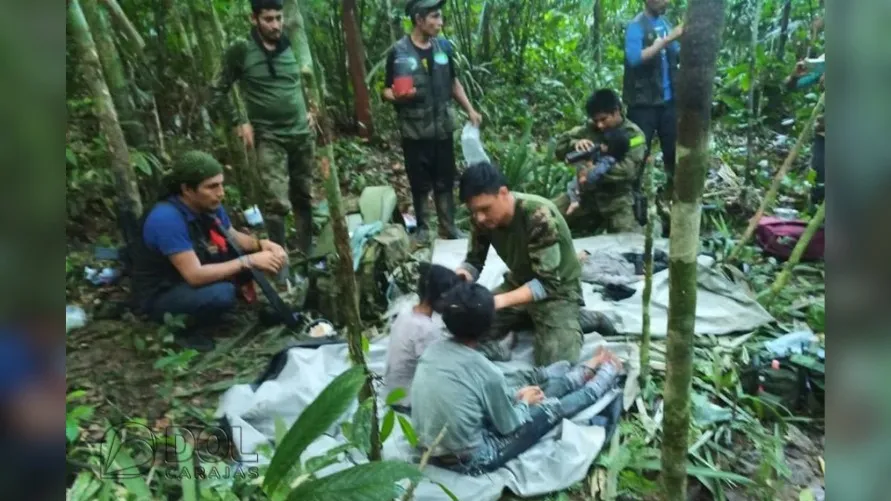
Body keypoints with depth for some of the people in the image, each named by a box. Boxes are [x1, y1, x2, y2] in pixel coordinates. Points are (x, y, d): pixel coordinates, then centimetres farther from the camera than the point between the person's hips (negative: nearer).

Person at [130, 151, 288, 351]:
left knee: (248, 251, -5)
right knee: (222, 293, -34)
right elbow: (195, 275, -33)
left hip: (192, 276, 8)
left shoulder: (210, 206, -9)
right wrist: (249, 261, -31)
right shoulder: (167, 218, -31)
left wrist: (262, 244, -15)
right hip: (160, 295, -7)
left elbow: (234, 237, 7)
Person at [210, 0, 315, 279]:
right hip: (269, 138, -4)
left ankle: (306, 257, 23)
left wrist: (310, 110, 10)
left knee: (304, 198, 10)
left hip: (302, 134, 4)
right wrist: (239, 123, -5)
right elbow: (218, 92, 2)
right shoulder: (240, 51, -5)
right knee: (277, 203, -16)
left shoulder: (292, 47, 5)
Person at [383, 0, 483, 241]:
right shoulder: (399, 52, -8)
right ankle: (422, 228, 21)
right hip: (414, 130, -3)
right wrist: (397, 96, -26)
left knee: (445, 180, 10)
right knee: (420, 183, 5)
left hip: (443, 127, 3)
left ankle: (448, 226, 22)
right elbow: (387, 91, -3)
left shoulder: (443, 46, 4)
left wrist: (470, 110, 10)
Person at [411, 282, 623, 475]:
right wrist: (524, 401, 9)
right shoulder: (487, 373, -28)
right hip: (468, 461, -6)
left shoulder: (433, 349, -8)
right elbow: (509, 427, -10)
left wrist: (516, 395, 10)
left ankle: (586, 371, 40)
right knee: (552, 407, 9)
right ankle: (607, 374, 35)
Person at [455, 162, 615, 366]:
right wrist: (461, 276, -28)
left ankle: (583, 320, 7)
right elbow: (474, 261, -4)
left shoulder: (539, 216, -33)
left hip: (557, 290, -6)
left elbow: (547, 283, -32)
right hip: (519, 283, 6)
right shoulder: (482, 217, -14)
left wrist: (501, 300, -45)